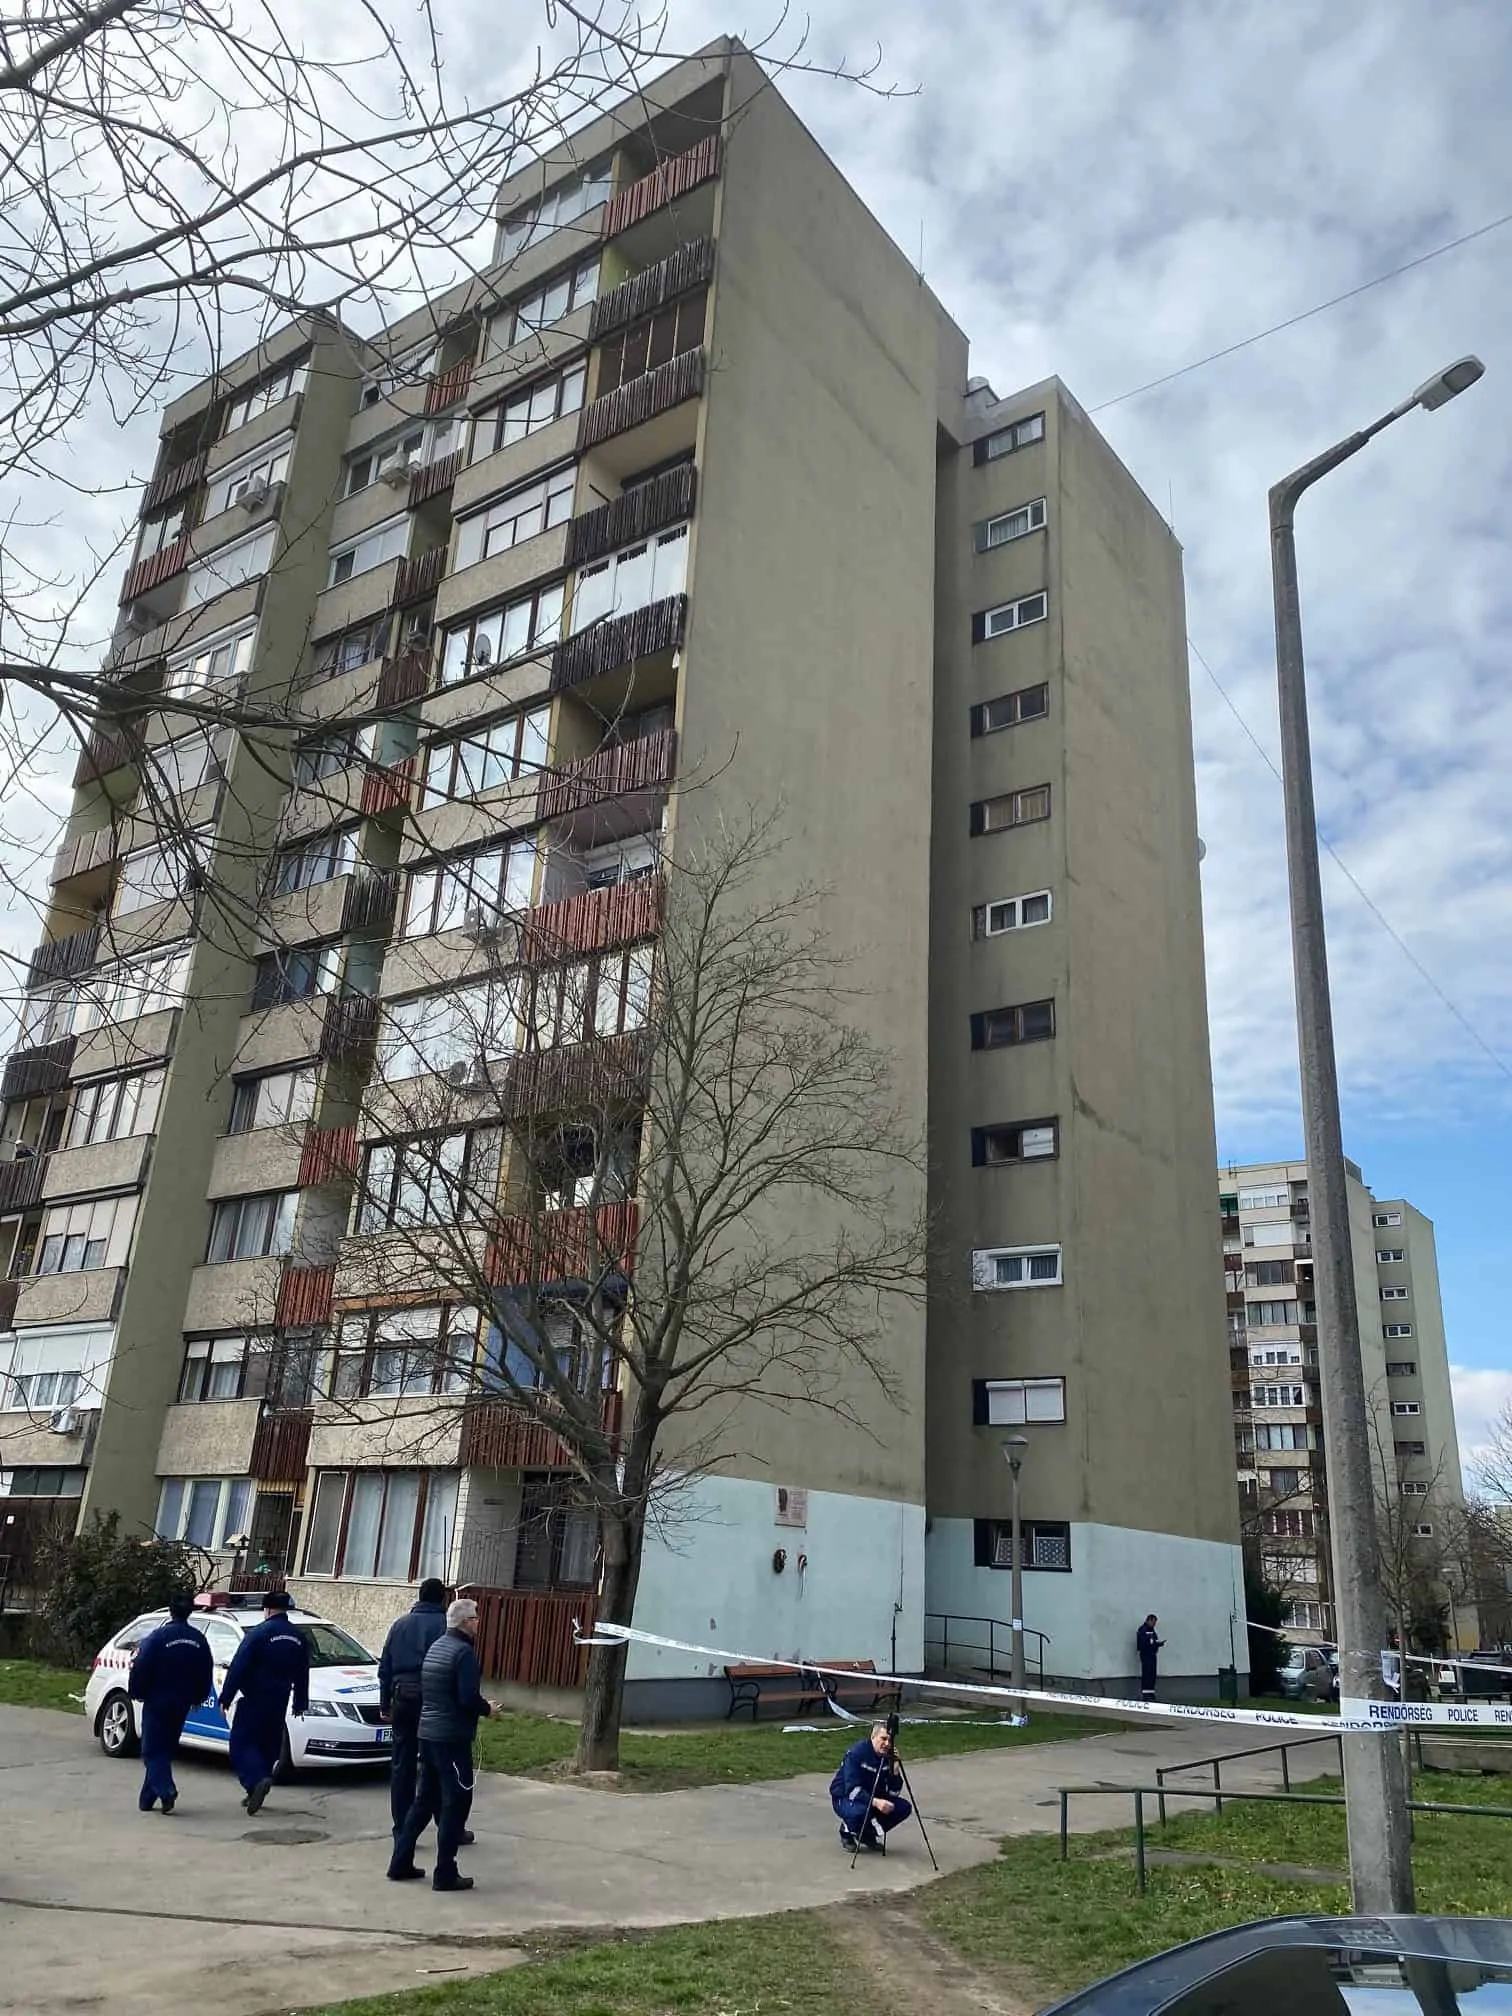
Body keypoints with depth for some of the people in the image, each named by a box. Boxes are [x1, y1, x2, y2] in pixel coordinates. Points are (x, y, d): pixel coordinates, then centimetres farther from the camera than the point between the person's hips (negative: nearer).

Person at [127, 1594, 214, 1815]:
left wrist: (136, 1692, 2)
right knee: (165, 1749, 15)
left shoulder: (158, 1637, -13)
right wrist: (197, 1697, 22)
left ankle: (166, 1791, -19)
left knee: (153, 1750, 0)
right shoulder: (198, 1640, 4)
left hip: (157, 1701, -5)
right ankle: (148, 1798, 19)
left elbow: (141, 1668, -13)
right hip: (182, 1703, 5)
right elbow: (206, 1672, 11)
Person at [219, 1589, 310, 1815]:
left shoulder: (259, 1633, -10)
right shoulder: (298, 1637, 10)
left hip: (255, 1699, -6)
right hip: (279, 1703, 6)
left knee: (241, 1743, -1)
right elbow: (302, 1674, 17)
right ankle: (256, 1792, 18)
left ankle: (258, 1780, -22)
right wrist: (300, 1703, 24)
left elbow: (238, 1667, -13)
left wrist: (226, 1697, -9)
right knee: (268, 1745, 16)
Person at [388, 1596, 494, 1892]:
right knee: (456, 1803, 0)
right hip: (453, 1737, -9)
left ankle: (400, 1863, 20)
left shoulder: (436, 1647, 12)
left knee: (425, 1800, 17)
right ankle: (445, 1874, 3)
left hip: (428, 1733, 9)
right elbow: (468, 1698, -24)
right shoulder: (463, 1652, -16)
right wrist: (487, 1709, -4)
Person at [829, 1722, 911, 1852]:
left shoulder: (889, 1757, -8)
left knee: (904, 1807, -12)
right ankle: (847, 1830, -1)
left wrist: (895, 1770, -27)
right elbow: (852, 1789, -31)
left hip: (873, 1798, 6)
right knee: (861, 1811, -37)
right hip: (845, 1798, -6)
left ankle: (868, 1834, 8)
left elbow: (894, 1793, -10)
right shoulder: (856, 1752, -24)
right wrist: (875, 1802, -43)